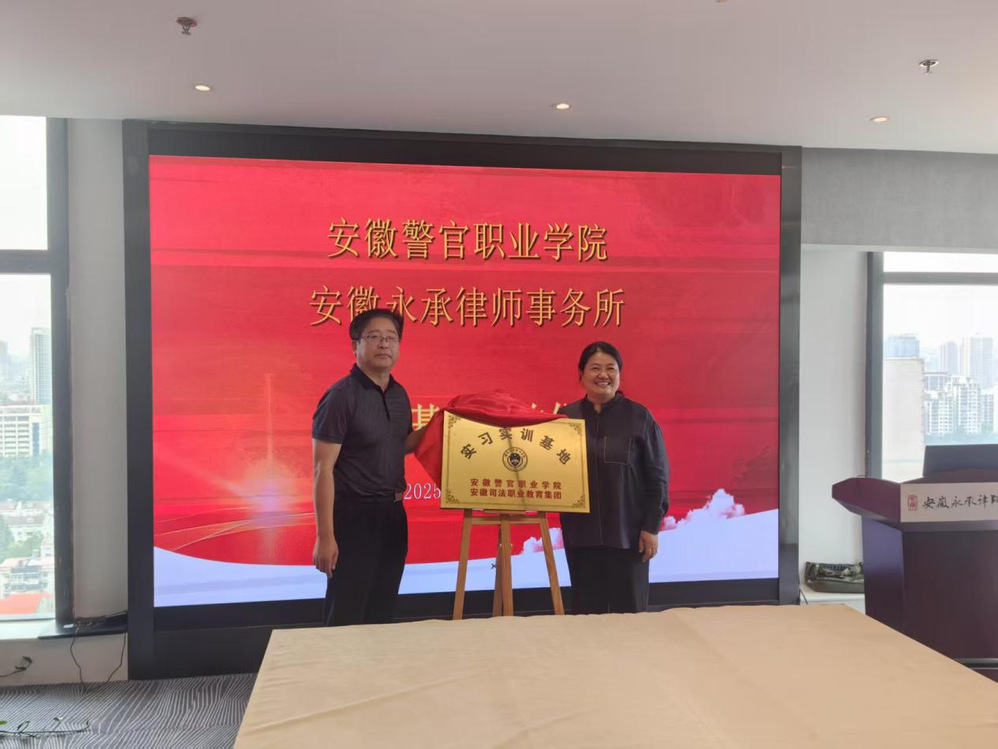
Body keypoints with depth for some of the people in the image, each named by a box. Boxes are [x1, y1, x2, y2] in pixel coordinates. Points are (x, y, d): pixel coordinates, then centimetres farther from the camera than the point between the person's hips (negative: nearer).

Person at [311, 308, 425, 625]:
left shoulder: (399, 394, 7)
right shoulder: (341, 396, -15)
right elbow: (322, 470, -17)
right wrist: (325, 536, -20)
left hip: (393, 514, 7)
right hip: (354, 516, -7)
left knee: (382, 614, 17)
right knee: (346, 618, 2)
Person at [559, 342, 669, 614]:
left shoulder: (640, 417, -2)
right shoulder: (566, 417, 3)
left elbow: (657, 476, -2)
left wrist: (652, 526, -6)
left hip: (628, 533, -2)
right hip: (581, 533, 2)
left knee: (628, 608, 8)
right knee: (586, 609, 10)